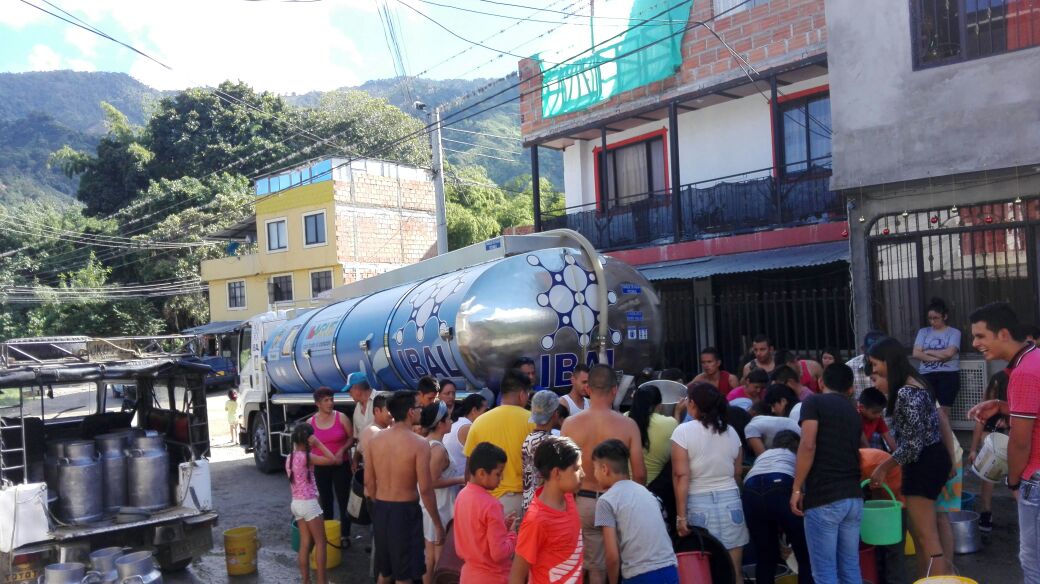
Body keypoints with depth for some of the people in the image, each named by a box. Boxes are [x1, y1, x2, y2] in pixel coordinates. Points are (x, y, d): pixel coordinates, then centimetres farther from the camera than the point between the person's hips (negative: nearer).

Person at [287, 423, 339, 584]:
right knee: (320, 542, 2)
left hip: (296, 503, 8)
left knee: (305, 543, 12)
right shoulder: (306, 457, -18)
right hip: (309, 504, -8)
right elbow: (332, 460, -21)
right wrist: (318, 444, -16)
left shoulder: (290, 458, 7)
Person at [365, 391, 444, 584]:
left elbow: (369, 482, 6)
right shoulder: (419, 443, -16)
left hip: (380, 510, 6)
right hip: (405, 511, -5)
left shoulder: (375, 440, 0)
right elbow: (425, 489, -17)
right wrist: (437, 523, -7)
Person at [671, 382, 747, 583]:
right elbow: (737, 473, 11)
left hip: (698, 503, -4)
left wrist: (681, 515, -10)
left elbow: (681, 476, -12)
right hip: (731, 501, 4)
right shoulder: (730, 431, 6)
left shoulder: (684, 431, -8)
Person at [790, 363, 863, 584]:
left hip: (823, 498, -6)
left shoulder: (814, 402, -1)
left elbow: (808, 445, -15)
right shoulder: (853, 411, 19)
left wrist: (796, 488, -11)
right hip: (853, 497, 6)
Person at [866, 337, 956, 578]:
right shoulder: (916, 383, 11)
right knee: (920, 533, 18)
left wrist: (882, 467, -16)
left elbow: (913, 443, -23)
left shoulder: (906, 392, -21)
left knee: (928, 538, -4)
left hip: (923, 464, -11)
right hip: (934, 458, 11)